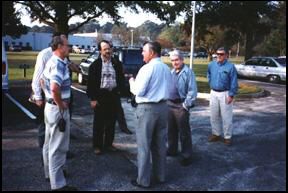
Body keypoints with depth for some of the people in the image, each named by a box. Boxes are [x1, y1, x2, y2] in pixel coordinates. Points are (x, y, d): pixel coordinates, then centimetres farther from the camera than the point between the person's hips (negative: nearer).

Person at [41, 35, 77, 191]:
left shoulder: (51, 61, 10)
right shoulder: (59, 64, -22)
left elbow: (43, 81, 23)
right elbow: (55, 88, -36)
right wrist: (61, 105, -22)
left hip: (50, 106, 10)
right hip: (58, 109, -10)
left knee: (49, 143, 21)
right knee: (58, 147, -2)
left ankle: (50, 172, 37)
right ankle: (58, 184, 7)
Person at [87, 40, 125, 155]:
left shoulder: (117, 64, 6)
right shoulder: (95, 64, -4)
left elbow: (121, 78, 14)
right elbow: (91, 82, -5)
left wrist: (120, 90, 1)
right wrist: (93, 98, -9)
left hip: (113, 95, 4)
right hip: (100, 96, -3)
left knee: (111, 121, 11)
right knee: (99, 122, 5)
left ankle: (108, 144, 25)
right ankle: (97, 145, 17)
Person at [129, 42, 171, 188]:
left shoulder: (147, 68, -14)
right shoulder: (166, 68, 9)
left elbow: (138, 91, -15)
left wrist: (132, 82, 3)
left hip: (147, 108, -7)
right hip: (163, 107, 7)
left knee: (144, 145, 3)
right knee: (160, 144, 16)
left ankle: (143, 180, 12)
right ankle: (160, 176, 28)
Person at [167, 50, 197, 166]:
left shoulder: (188, 72, -11)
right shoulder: (171, 72, 13)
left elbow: (192, 91, -15)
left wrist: (186, 105, -15)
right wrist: (167, 102, 13)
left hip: (181, 106, -8)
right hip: (170, 104, 8)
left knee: (184, 132, -1)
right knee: (171, 130, 18)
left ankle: (186, 156, 10)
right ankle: (172, 150, 35)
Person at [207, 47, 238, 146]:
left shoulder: (230, 67, -10)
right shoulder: (211, 65, 4)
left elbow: (234, 82, -10)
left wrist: (231, 95, -14)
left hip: (225, 94, -5)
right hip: (213, 93, 5)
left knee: (226, 117, -1)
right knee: (214, 116, 13)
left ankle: (227, 137, 10)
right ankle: (216, 134, 27)